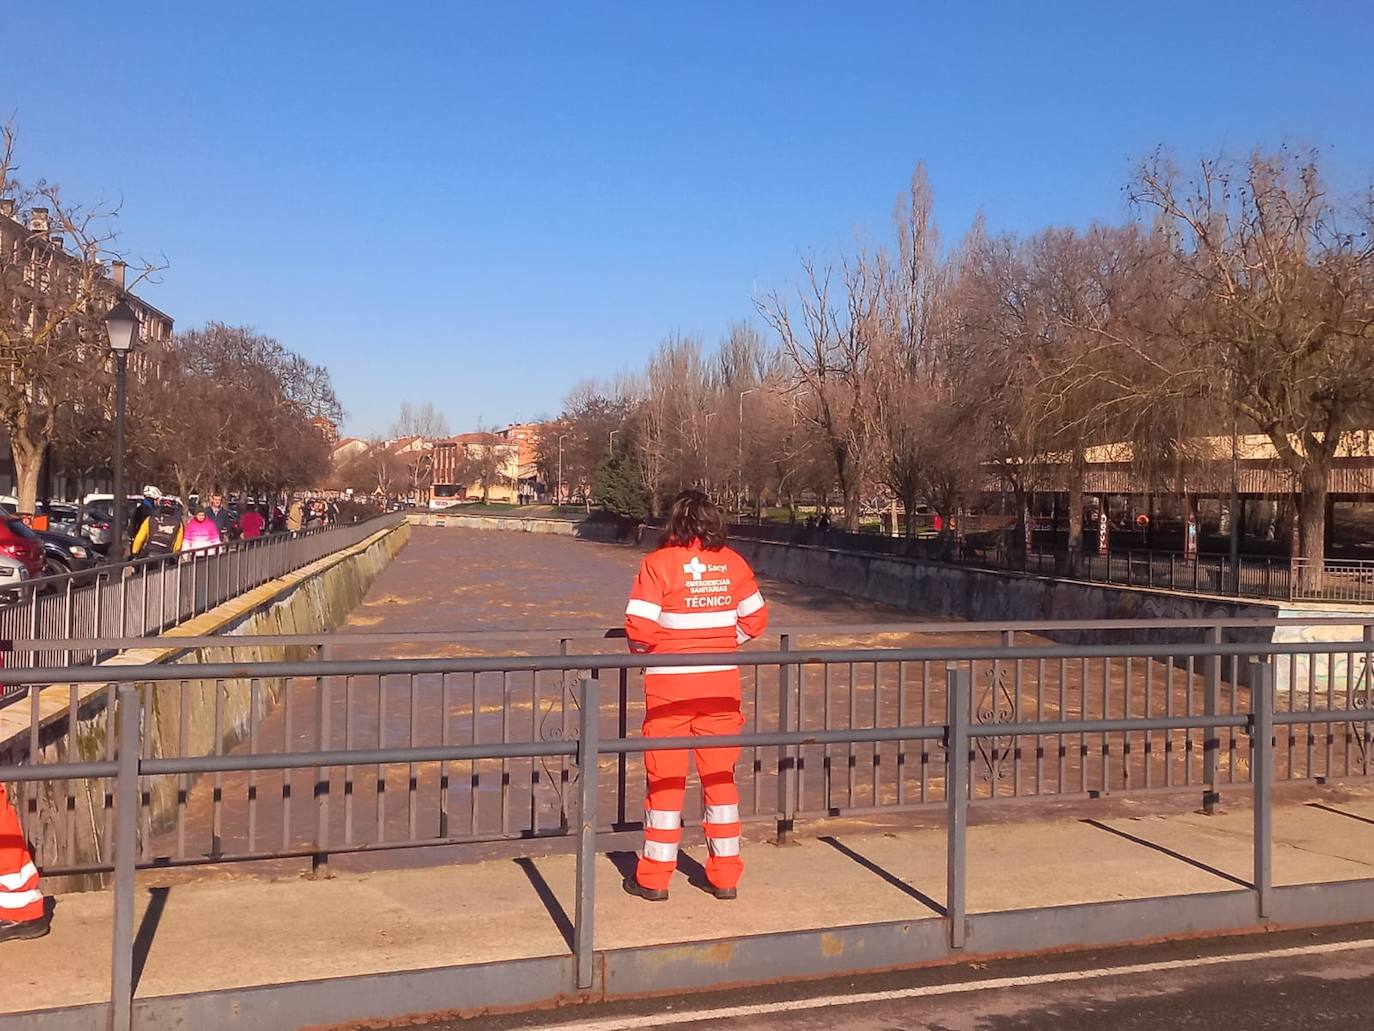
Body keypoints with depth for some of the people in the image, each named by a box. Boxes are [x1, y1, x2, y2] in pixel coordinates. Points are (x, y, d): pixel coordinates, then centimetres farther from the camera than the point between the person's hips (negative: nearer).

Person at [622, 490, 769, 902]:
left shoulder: (659, 562, -10)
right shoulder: (732, 562, 0)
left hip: (669, 686, -3)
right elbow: (755, 618, 7)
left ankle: (654, 877, 16)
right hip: (721, 684, 3)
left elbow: (639, 627, -14)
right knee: (721, 776, 14)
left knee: (665, 778, 7)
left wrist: (649, 650, 6)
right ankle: (725, 875, 20)